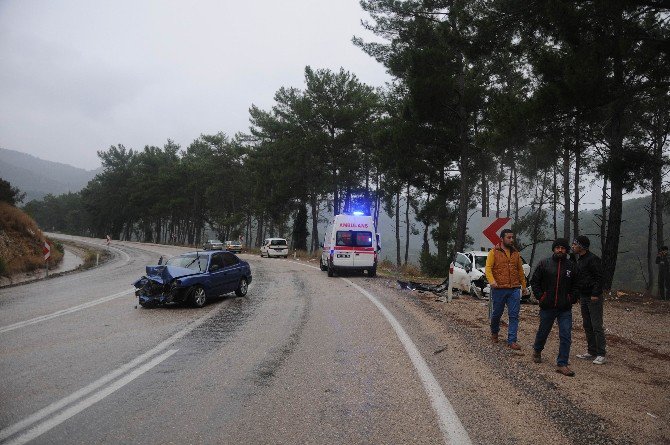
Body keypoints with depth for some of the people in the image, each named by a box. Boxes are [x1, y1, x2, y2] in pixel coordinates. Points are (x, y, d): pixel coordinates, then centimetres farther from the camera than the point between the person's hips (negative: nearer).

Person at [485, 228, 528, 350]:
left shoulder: (516, 253, 12)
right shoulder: (494, 252, -1)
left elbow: (520, 270, 19)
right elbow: (488, 268, -11)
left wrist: (524, 286, 19)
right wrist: (492, 281, -27)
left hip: (514, 289, 3)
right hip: (499, 289, -3)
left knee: (514, 316, -2)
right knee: (497, 313, 11)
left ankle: (512, 341, 3)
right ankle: (494, 333, 36)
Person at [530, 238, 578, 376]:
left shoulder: (571, 266, 3)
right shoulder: (544, 264, -2)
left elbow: (576, 285, 14)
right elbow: (534, 281, 4)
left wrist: (572, 299, 1)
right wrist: (540, 296, -4)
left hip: (565, 309, 1)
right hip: (547, 307, -1)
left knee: (566, 336, -5)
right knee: (543, 332, 16)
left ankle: (562, 364, 2)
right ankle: (537, 351, 43)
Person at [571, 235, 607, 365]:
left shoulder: (592, 259, -13)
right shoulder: (576, 259, 13)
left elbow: (599, 277, -17)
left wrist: (595, 294, -21)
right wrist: (577, 294, 14)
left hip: (593, 297, -9)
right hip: (583, 297, 9)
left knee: (597, 326, -6)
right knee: (587, 326, 13)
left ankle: (601, 354, -1)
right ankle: (592, 352, 21)